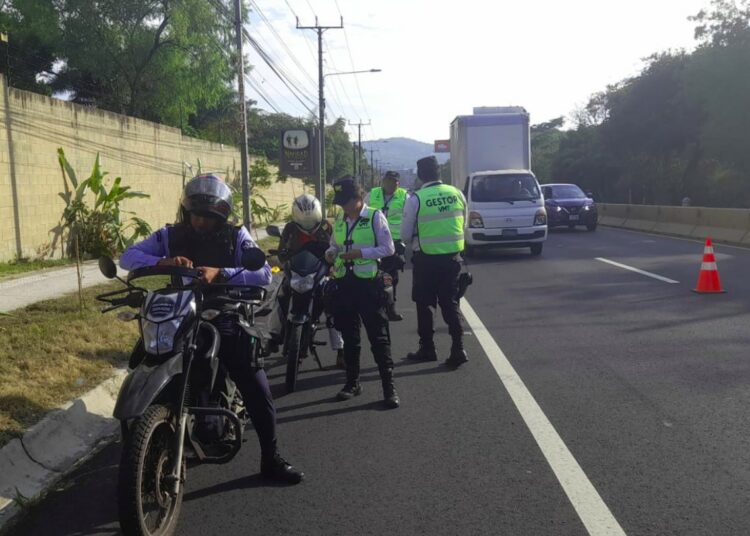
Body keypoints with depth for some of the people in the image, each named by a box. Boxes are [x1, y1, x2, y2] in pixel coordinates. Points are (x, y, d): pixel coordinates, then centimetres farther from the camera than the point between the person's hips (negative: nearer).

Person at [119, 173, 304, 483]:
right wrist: (163, 262, -25)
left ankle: (271, 460, 17)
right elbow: (128, 256, -6)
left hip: (227, 325, -1)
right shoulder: (170, 235, 1)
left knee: (259, 394, -1)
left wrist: (220, 273, -28)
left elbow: (263, 274, -14)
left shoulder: (236, 236, -2)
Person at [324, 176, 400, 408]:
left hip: (368, 283, -6)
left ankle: (389, 387, 3)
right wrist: (331, 253, -2)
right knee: (349, 335, 13)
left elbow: (388, 248, -9)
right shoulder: (339, 220, 11)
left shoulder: (375, 217, -6)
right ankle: (352, 382, 27)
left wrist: (360, 253, -19)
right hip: (344, 283, 6)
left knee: (378, 337, -3)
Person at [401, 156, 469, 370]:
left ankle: (427, 349, 21)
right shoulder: (456, 193, -1)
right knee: (450, 303, 12)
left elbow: (405, 234, -6)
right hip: (453, 256, 3)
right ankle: (458, 349, 2)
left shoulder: (416, 199, -12)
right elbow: (463, 224, 10)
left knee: (424, 304, 12)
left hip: (427, 258, -3)